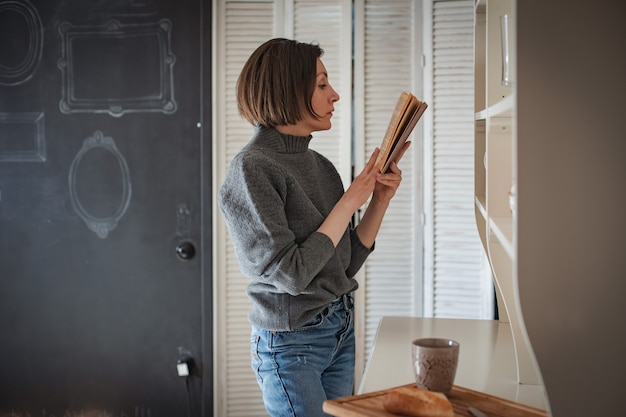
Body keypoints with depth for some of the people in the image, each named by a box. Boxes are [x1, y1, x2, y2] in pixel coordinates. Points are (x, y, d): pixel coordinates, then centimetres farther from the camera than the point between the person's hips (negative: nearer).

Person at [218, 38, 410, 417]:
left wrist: (380, 200, -2)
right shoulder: (252, 168, -16)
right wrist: (349, 202, -16)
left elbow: (347, 262, 9)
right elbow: (291, 275, -21)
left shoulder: (319, 164, 6)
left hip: (341, 331, 7)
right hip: (292, 343, -7)